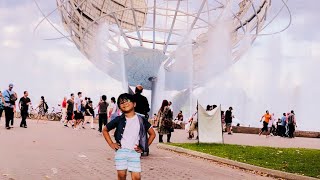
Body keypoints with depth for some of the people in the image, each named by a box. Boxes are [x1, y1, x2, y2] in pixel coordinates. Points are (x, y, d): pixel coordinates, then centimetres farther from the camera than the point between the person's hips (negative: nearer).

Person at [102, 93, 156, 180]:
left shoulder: (141, 120, 3)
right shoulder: (119, 120, 2)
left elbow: (152, 134, 13)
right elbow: (105, 130, 14)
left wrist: (144, 147, 6)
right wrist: (111, 144, 5)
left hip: (135, 152, 0)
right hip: (121, 151, 0)